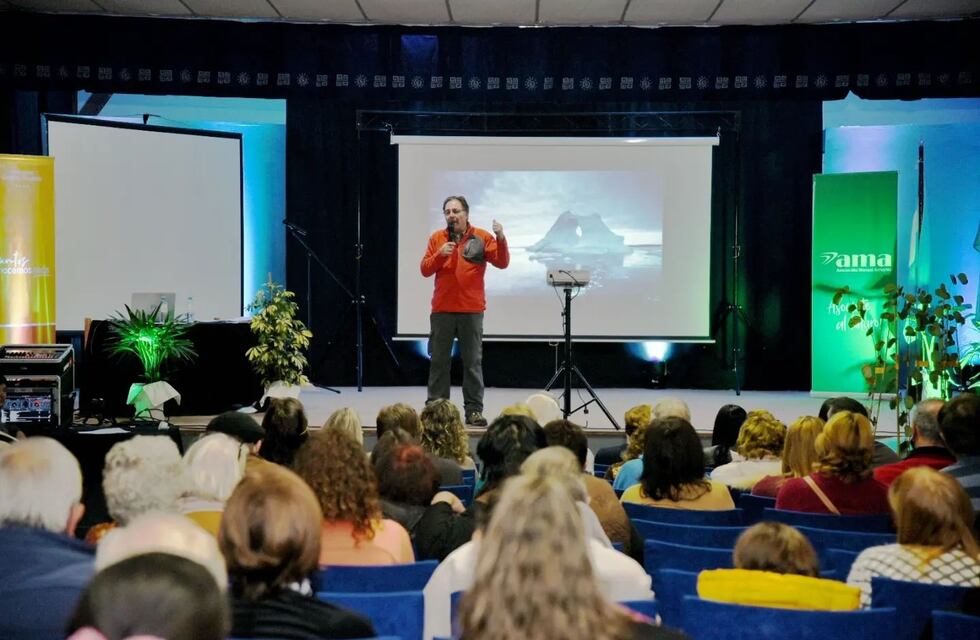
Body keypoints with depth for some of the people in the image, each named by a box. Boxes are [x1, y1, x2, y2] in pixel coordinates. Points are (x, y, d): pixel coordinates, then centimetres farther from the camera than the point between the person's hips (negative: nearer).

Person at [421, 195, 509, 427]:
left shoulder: (481, 237, 2)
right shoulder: (437, 238, 7)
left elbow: (502, 263, -6)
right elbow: (425, 270, 3)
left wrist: (501, 239, -21)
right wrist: (439, 255, -13)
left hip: (472, 310, -2)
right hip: (442, 309, 2)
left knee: (473, 362, 1)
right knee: (439, 361, 6)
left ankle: (474, 410, 4)